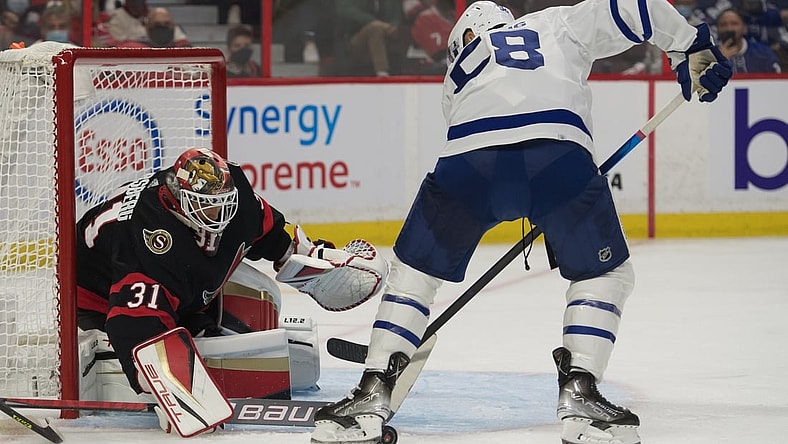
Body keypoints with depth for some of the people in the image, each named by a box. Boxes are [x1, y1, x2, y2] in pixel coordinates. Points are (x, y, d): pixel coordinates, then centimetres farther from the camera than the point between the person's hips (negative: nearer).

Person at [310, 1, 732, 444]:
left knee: (413, 271, 22)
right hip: (559, 151, -2)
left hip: (470, 158, 2)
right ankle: (580, 393, 4)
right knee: (603, 275, 20)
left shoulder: (459, 72, 39)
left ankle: (373, 394, 12)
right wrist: (690, 47, 30)